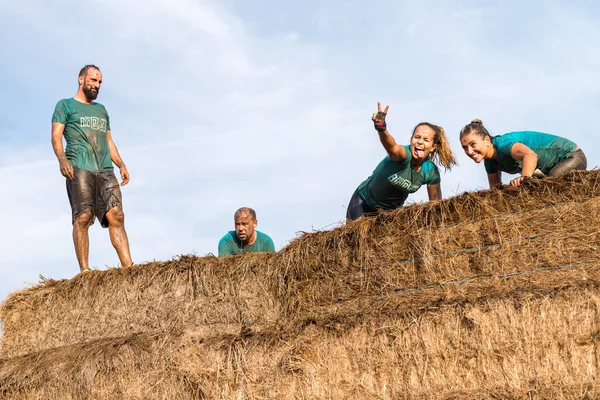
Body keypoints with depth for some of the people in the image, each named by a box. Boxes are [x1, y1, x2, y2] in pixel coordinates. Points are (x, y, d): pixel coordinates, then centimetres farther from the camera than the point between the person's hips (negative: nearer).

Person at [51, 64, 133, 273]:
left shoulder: (101, 110, 29)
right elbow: (56, 136, 1)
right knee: (83, 217, -14)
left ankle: (129, 267, -15)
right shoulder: (65, 105, 12)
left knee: (116, 216, -8)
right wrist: (62, 159, -18)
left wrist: (121, 165, 13)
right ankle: (84, 269, -15)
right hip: (79, 169, -5)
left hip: (105, 170, 5)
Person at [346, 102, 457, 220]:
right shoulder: (404, 155, -31)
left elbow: (436, 202, 2)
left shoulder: (431, 172, -14)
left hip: (392, 209, 5)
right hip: (363, 202, -4)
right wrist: (381, 128, -75)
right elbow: (391, 146, -56)